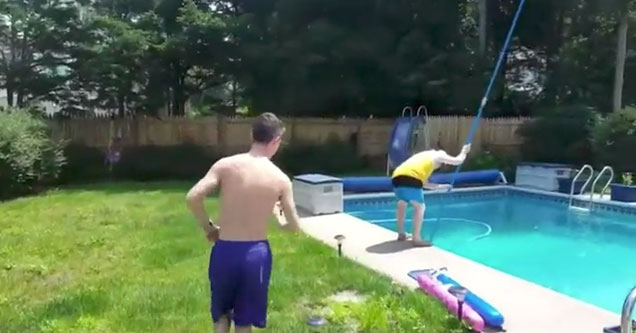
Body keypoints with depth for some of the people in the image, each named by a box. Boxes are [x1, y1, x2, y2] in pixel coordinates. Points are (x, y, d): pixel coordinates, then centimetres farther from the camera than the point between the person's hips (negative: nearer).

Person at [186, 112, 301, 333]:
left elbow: (193, 197, -15)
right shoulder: (280, 179, -6)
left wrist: (208, 227, 2)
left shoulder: (225, 165, -7)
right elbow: (294, 226, -1)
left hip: (224, 250, 1)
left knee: (221, 313, 26)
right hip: (256, 253, 0)